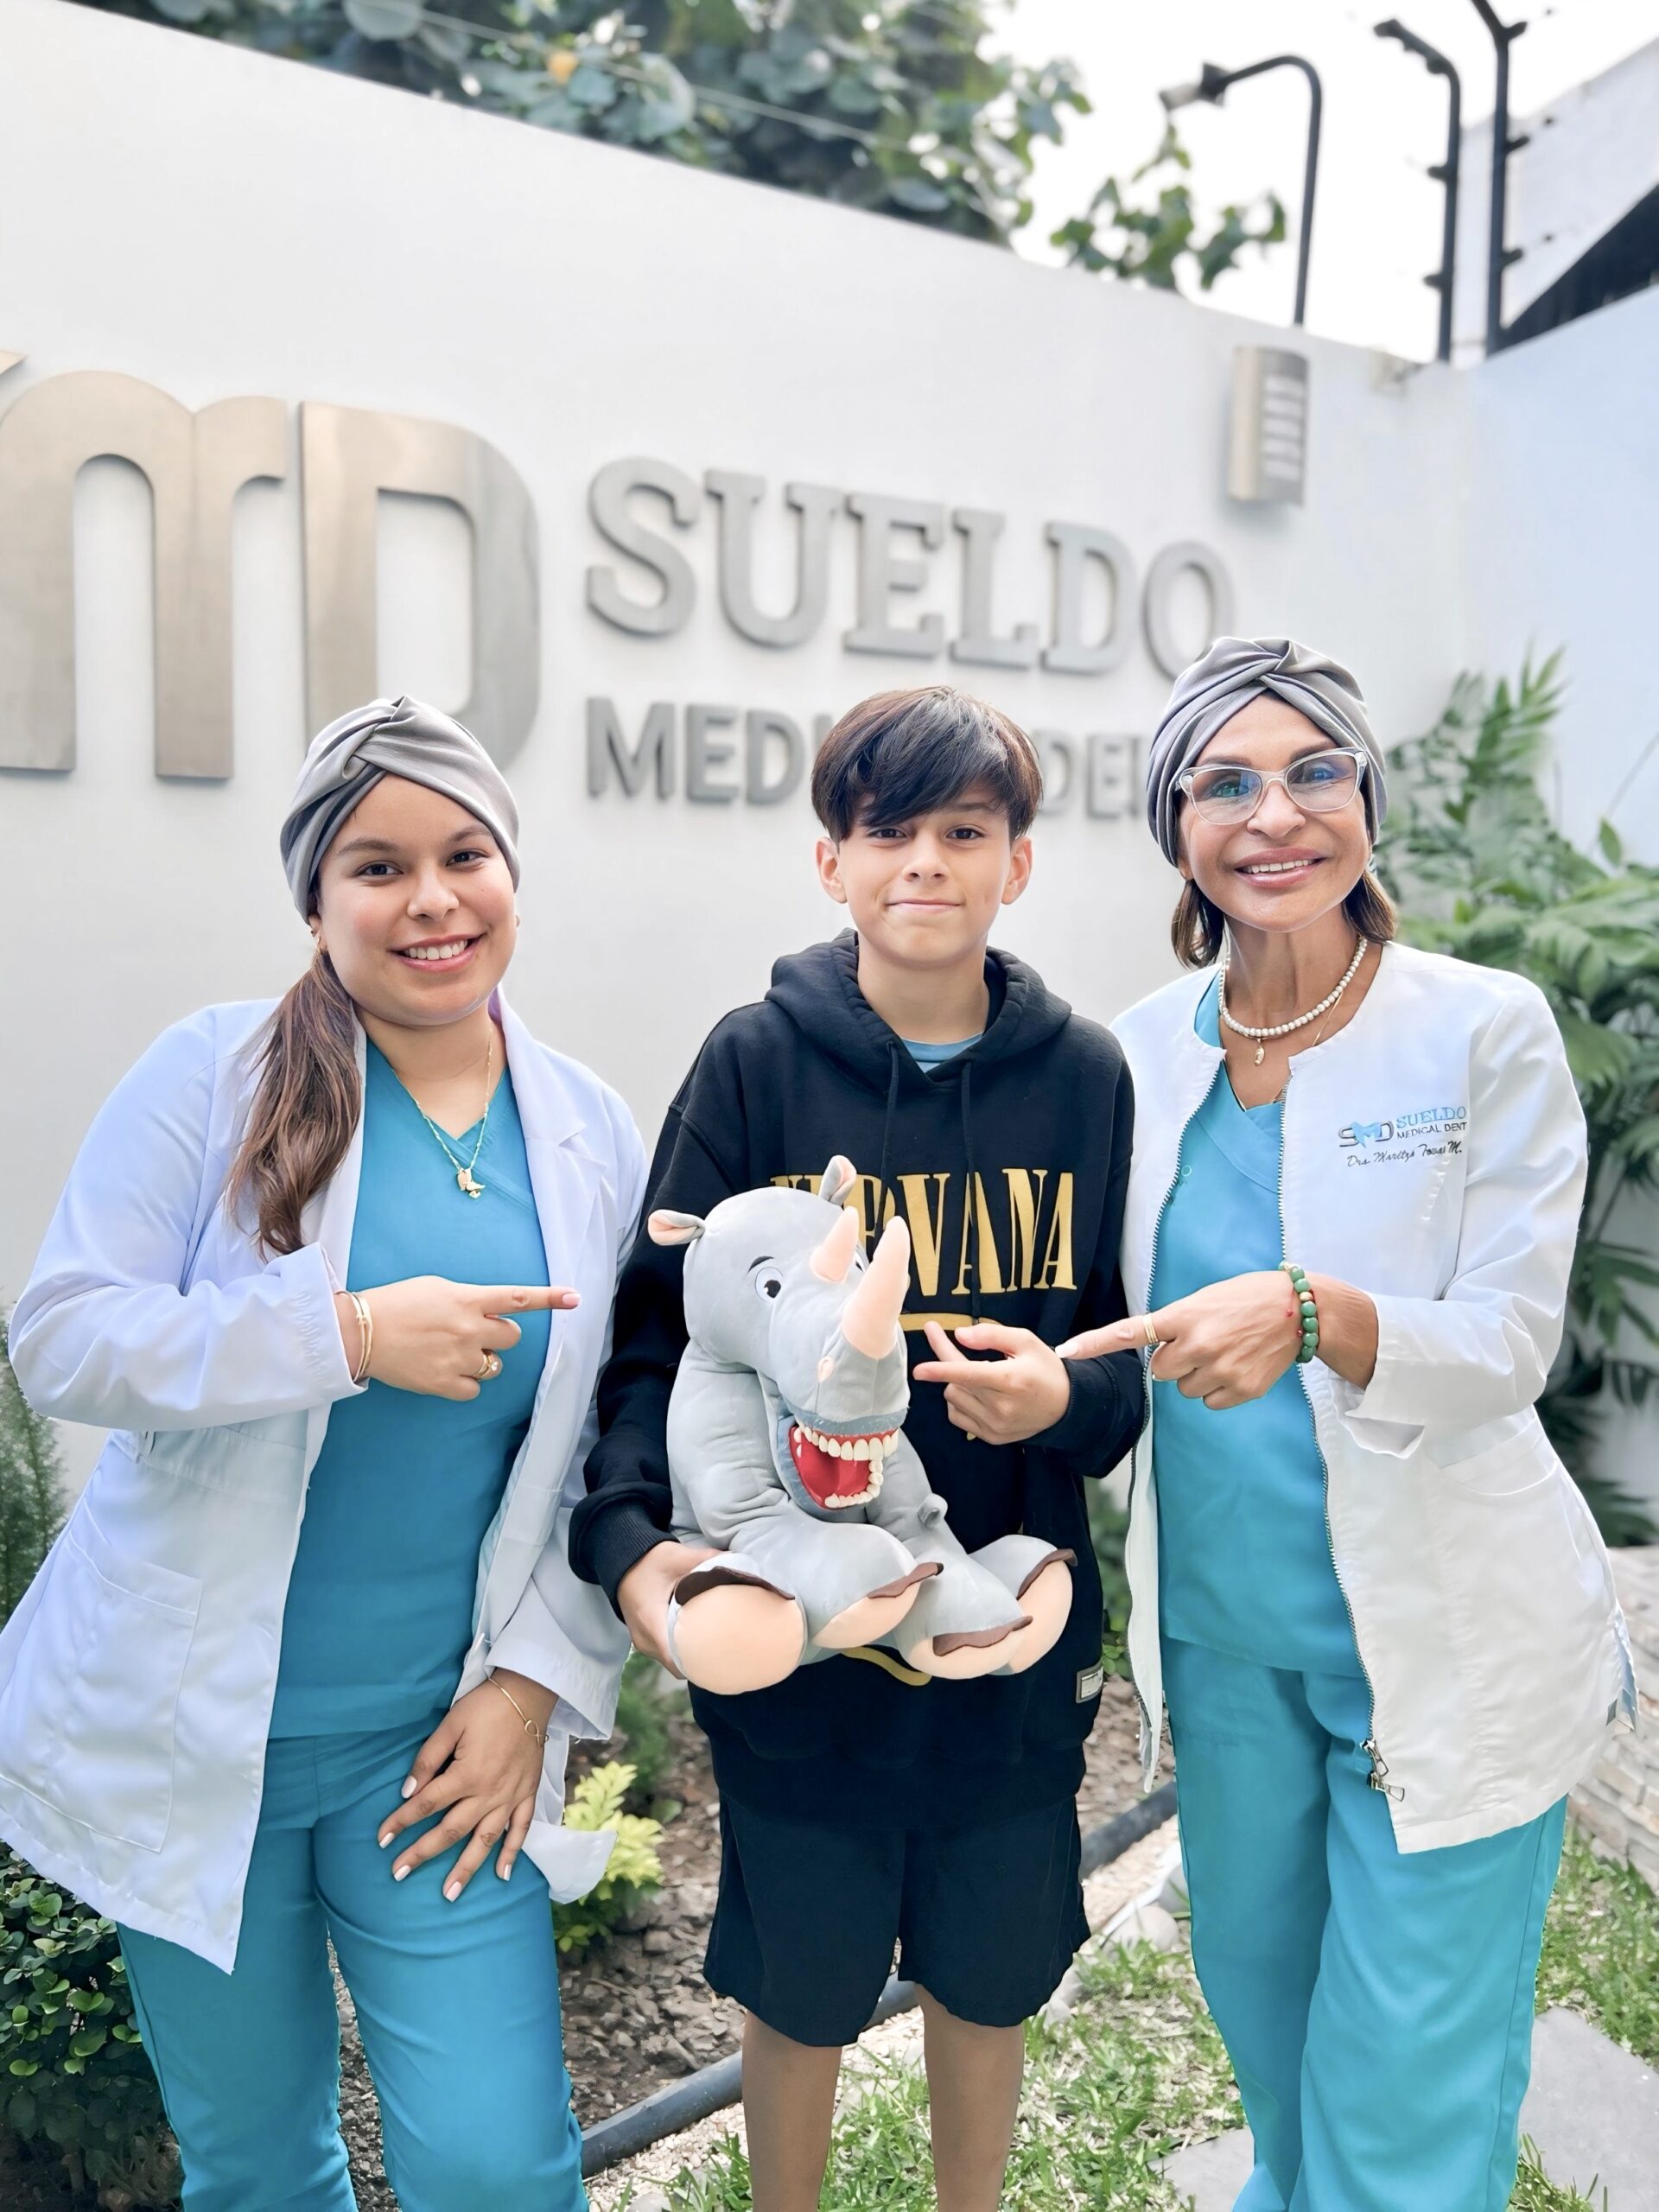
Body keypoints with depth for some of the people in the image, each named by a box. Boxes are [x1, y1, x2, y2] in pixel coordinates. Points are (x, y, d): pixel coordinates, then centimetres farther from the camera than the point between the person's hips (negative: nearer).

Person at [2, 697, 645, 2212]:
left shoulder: (593, 1135, 0)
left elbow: (616, 1449, 4)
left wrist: (537, 1680, -3)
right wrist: (350, 1333, -25)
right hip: (189, 1730, -1)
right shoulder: (215, 1077, -8)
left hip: (432, 1742, 1)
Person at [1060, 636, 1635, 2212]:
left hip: (1443, 1639, -4)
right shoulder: (1146, 1048, -1)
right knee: (1256, 1993, 23)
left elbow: (1507, 1346, -17)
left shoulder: (1487, 1030, -12)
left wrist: (1311, 1313, -35)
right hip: (1221, 1620, 4)